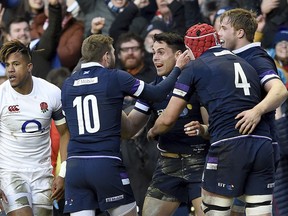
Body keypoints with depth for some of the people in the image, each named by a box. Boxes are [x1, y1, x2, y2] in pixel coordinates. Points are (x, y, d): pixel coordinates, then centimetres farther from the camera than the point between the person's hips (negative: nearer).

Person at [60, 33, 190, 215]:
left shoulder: (67, 85, 11)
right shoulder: (116, 78, -1)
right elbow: (158, 93, 4)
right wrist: (177, 68, 19)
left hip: (75, 165, 4)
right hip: (106, 165, -4)